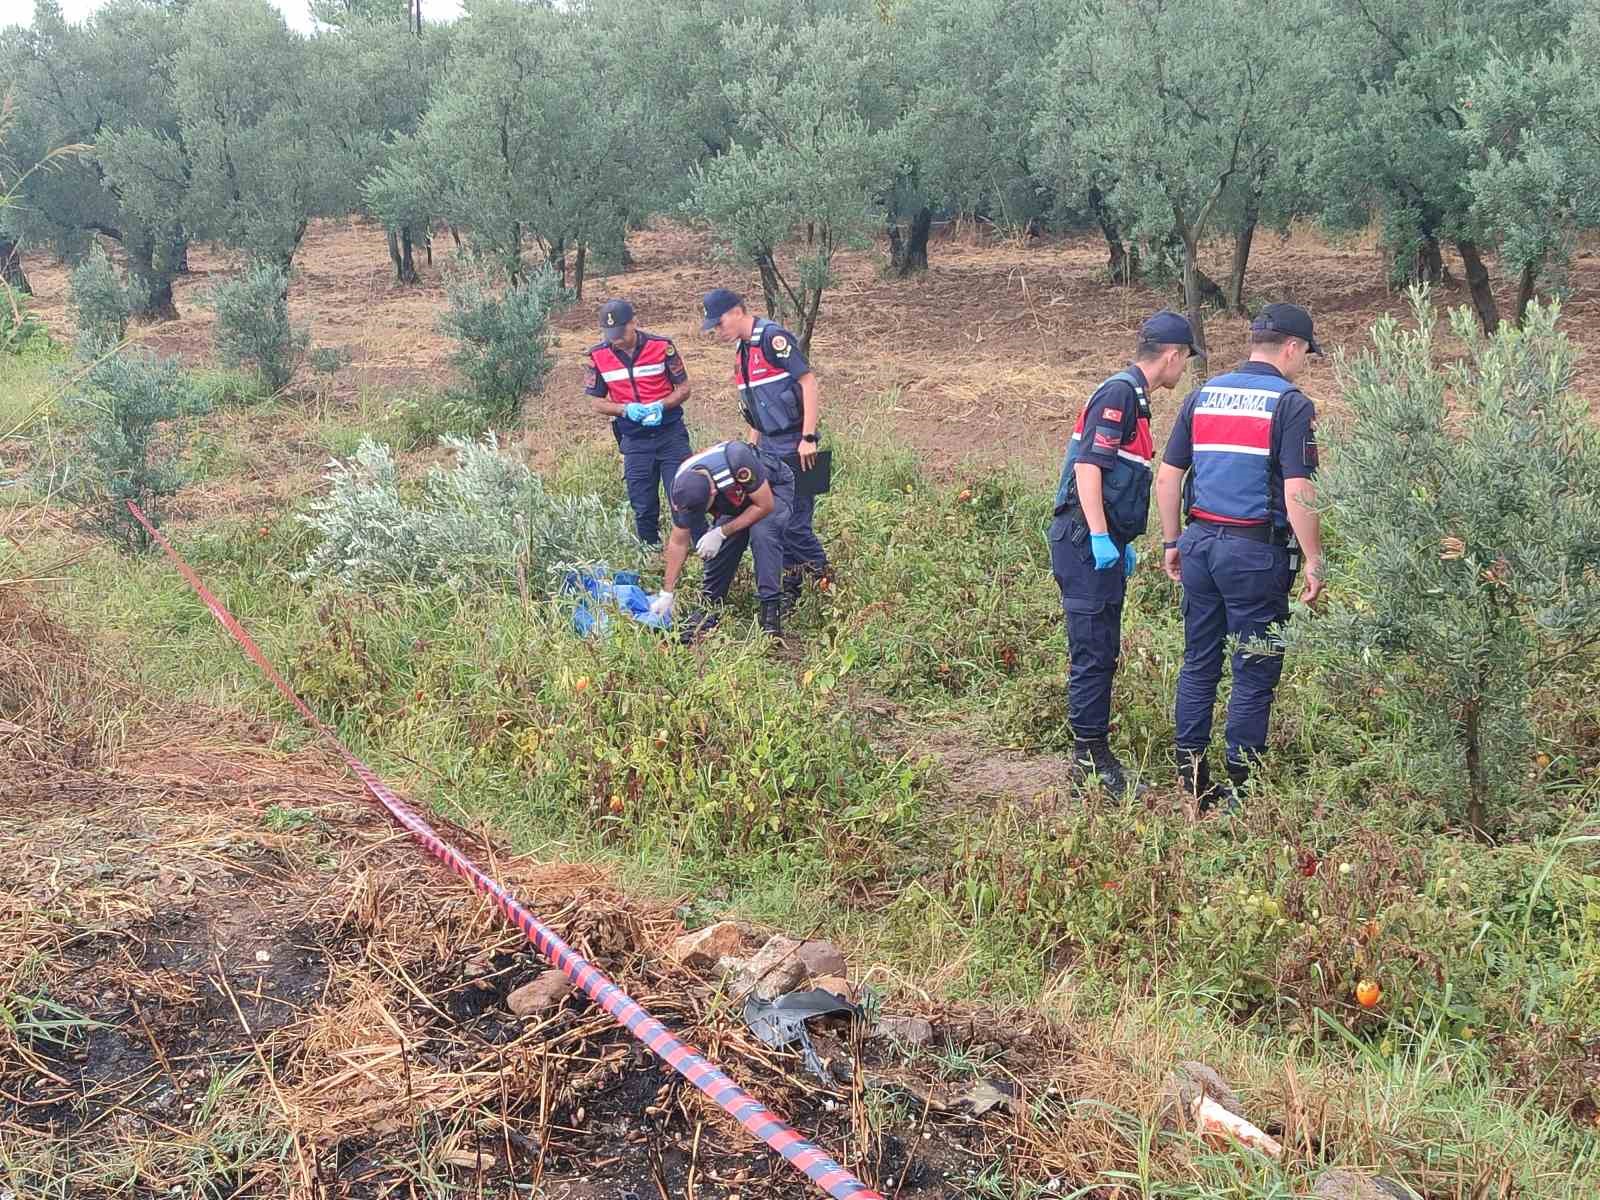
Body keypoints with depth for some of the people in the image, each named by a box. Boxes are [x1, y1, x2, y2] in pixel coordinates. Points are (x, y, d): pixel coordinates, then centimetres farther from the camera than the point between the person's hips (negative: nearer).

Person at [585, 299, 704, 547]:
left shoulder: (662, 346, -7)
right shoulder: (598, 356, -3)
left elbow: (684, 388, 0)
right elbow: (598, 403, 5)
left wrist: (661, 405, -19)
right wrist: (625, 409, -15)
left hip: (671, 434, -2)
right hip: (634, 441, 2)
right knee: (643, 508, 8)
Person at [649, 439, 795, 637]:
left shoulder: (736, 459, -43)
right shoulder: (682, 489, -25)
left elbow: (765, 506, -30)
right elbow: (678, 542, -12)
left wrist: (721, 533, -30)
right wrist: (666, 593, -12)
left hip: (773, 489, -4)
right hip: (737, 500, 5)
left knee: (762, 532, -31)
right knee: (721, 546, -17)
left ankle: (771, 608, -24)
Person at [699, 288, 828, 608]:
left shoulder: (773, 337, -13)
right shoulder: (742, 350, 14)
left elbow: (808, 381, -17)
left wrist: (808, 438, -21)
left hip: (793, 446, -9)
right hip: (768, 446, 9)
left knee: (794, 522, -8)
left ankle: (826, 579, 7)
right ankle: (790, 589, 17)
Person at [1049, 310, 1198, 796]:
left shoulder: (1130, 396, 19)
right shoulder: (1119, 394, -13)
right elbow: (1088, 467, -21)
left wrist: (1122, 541, 29)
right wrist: (1100, 536, -26)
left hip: (1102, 542, 10)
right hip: (1087, 543, -10)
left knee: (1102, 653, 14)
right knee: (1094, 653, -6)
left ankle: (1092, 752, 21)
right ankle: (1090, 758, -1)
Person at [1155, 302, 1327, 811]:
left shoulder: (1202, 395, 10)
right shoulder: (1290, 404, -9)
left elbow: (1167, 477, 10)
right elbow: (1297, 493, -16)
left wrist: (1172, 543, 18)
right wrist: (1314, 562, -10)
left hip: (1200, 543, 6)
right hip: (1256, 551, -6)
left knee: (1198, 664, 13)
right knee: (1254, 673, 3)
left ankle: (1190, 782, 19)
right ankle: (1240, 787, 8)